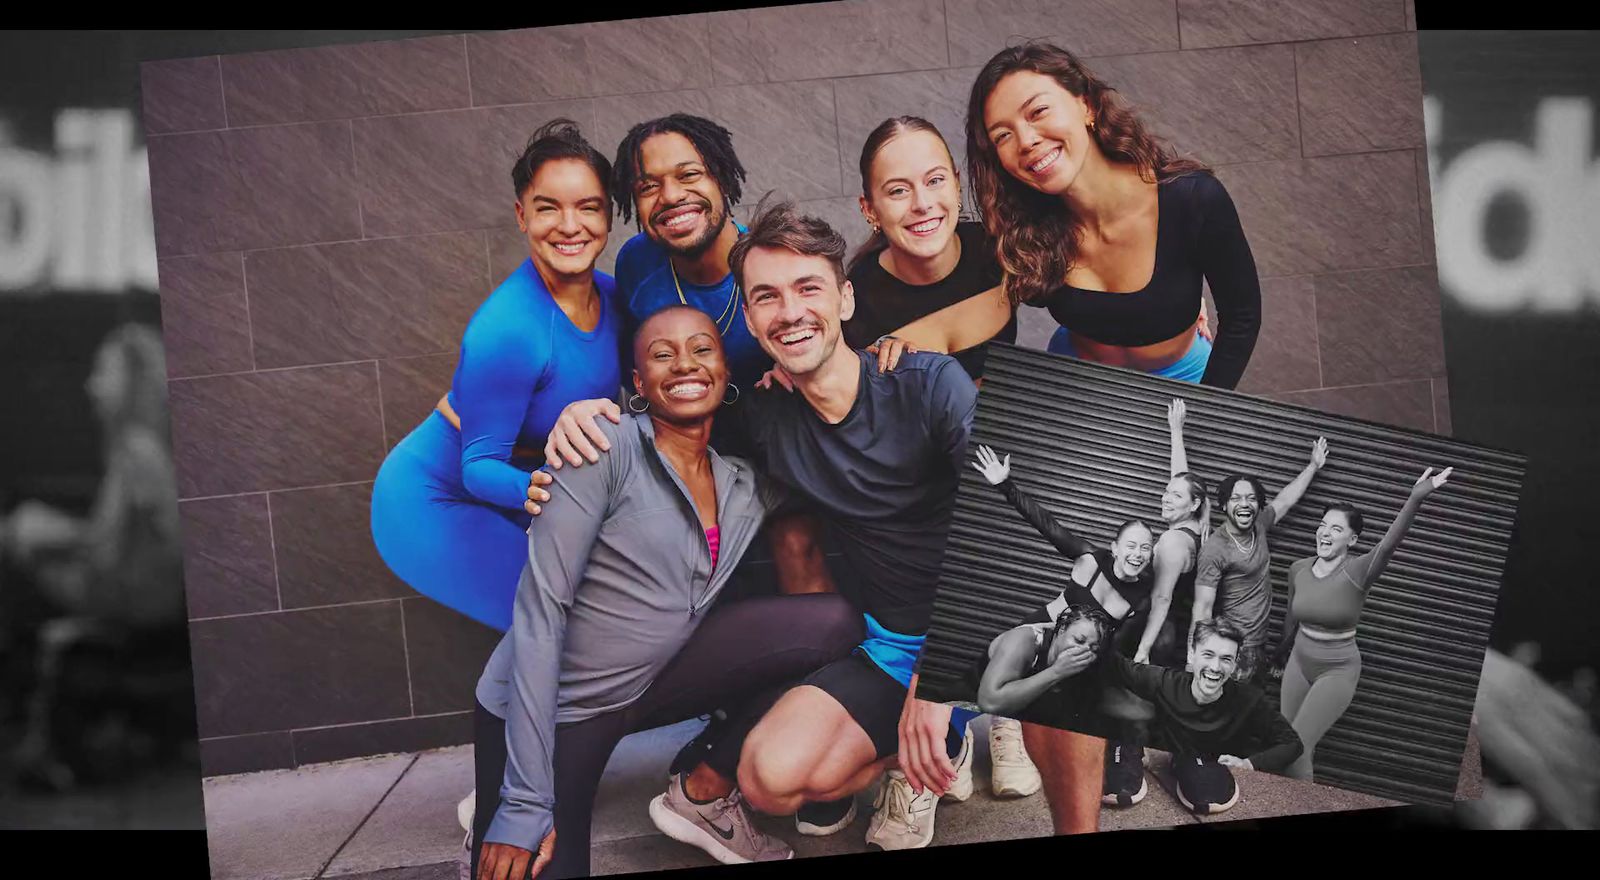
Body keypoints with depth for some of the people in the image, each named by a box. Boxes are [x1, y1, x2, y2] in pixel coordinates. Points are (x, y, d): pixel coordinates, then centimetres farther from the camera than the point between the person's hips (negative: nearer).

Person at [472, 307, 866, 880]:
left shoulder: (751, 485, 0)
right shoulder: (608, 447, -19)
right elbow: (541, 611, -21)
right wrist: (525, 806, -25)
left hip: (649, 681, 6)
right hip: (541, 712, -5)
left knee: (833, 623, -12)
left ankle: (703, 796, 2)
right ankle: (499, 818, 15)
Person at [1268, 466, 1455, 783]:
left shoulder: (1356, 572, -20)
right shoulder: (1298, 569, -5)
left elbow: (1388, 545, -41)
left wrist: (1415, 499, -57)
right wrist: (1282, 652, 30)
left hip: (1337, 671, -5)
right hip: (1299, 662, 5)